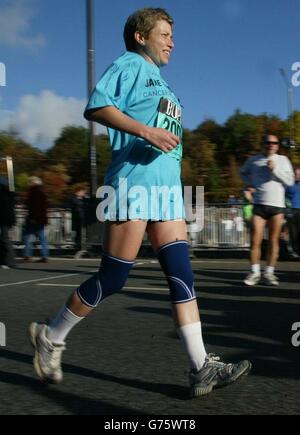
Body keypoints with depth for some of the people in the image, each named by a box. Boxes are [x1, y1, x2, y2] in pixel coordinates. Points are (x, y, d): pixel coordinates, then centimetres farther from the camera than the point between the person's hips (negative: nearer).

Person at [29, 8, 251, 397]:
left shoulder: (160, 82, 28)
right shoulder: (130, 65, 1)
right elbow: (96, 106, -15)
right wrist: (147, 131, -23)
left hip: (167, 187, 9)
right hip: (133, 183, -8)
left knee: (182, 274, -1)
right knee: (113, 278, -6)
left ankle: (201, 368, -2)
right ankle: (51, 338, 13)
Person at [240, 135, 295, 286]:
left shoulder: (282, 160, 7)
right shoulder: (254, 160, 10)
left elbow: (290, 181, -2)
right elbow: (243, 172, 28)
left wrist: (275, 169, -11)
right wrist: (249, 184, 10)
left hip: (277, 206, 0)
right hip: (259, 205, 0)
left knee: (274, 241, 1)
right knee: (256, 241, -5)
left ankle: (269, 273, 9)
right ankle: (255, 273, 3)